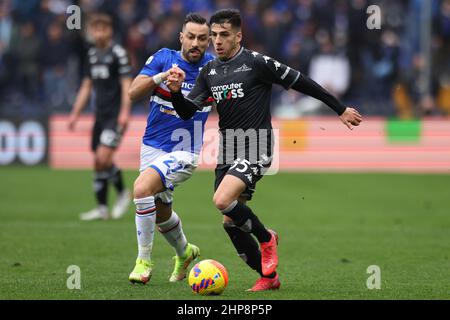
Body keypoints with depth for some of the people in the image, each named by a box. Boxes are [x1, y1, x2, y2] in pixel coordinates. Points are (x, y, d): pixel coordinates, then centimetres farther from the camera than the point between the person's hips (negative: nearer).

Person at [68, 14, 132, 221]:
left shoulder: (118, 53, -7)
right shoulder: (92, 54, 14)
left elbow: (126, 83, -11)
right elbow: (87, 86, 21)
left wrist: (124, 111, -20)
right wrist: (76, 113, 17)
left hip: (116, 115, -7)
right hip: (100, 115, 7)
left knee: (104, 157, -17)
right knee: (98, 162, 5)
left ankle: (122, 193, 4)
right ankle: (101, 208, 10)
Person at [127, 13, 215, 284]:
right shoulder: (164, 58, -5)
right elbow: (134, 94, -14)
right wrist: (159, 77, -30)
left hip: (183, 153, -4)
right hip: (152, 147, 4)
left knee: (142, 188, -29)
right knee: (161, 214, 19)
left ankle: (144, 260, -17)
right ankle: (185, 252, 50)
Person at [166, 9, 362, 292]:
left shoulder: (256, 63, -10)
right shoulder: (210, 72, 9)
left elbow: (301, 83, -5)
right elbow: (188, 112, 7)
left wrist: (341, 109, 0)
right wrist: (176, 91, -14)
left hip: (256, 151, -7)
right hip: (228, 152, 7)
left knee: (223, 201, -27)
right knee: (230, 222, 5)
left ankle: (266, 238, 0)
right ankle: (269, 277, 20)